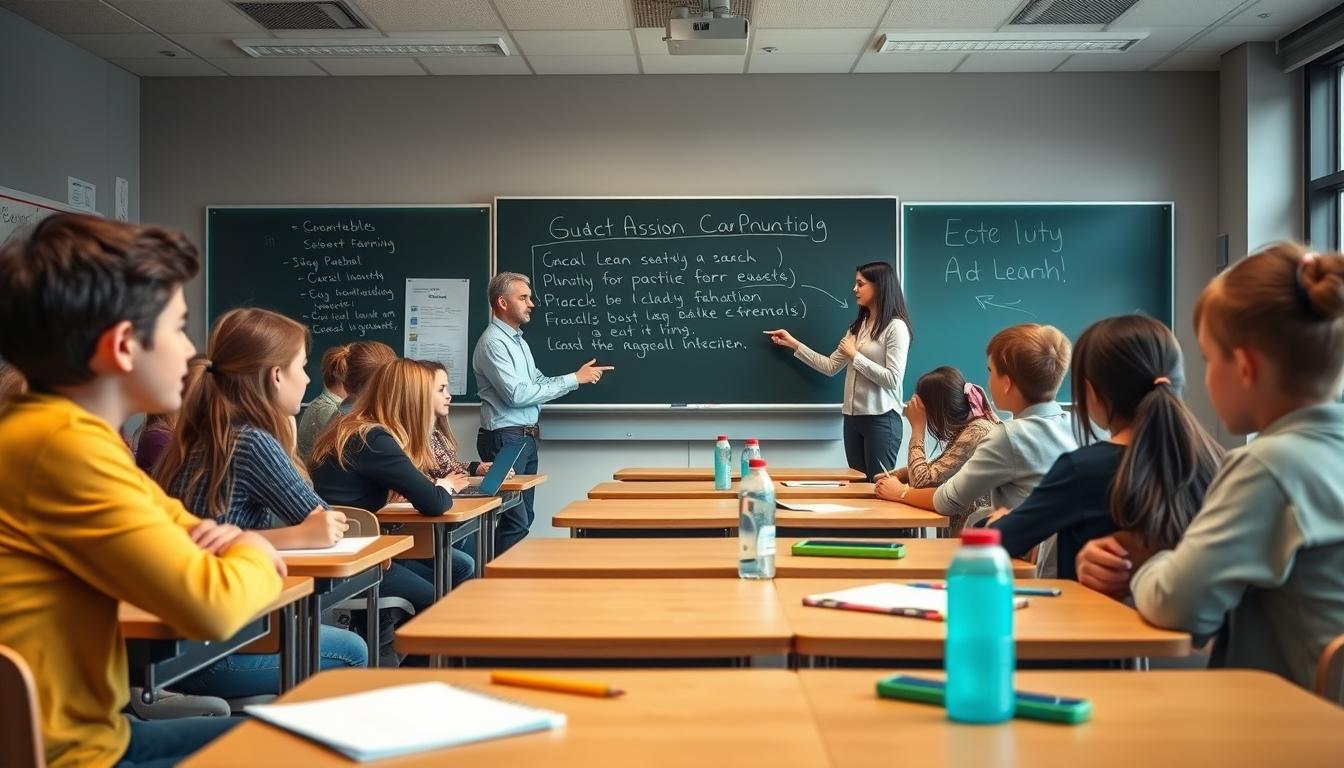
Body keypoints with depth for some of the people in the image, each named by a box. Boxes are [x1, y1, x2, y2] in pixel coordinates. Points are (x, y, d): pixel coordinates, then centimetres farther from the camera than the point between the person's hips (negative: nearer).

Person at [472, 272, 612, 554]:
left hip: (526, 438, 10)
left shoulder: (517, 340, 15)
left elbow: (538, 382, 15)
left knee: (524, 517, 13)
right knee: (515, 521, -9)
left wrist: (580, 376, 1)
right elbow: (517, 394, -22)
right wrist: (573, 380, -17)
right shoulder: (493, 342, -15)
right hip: (505, 438, -10)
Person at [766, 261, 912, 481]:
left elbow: (892, 380, -17)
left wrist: (854, 356, -12)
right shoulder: (858, 326, 14)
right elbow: (830, 367, 14)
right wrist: (794, 344, 13)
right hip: (853, 416, 7)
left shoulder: (895, 327, -9)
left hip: (881, 419, -7)